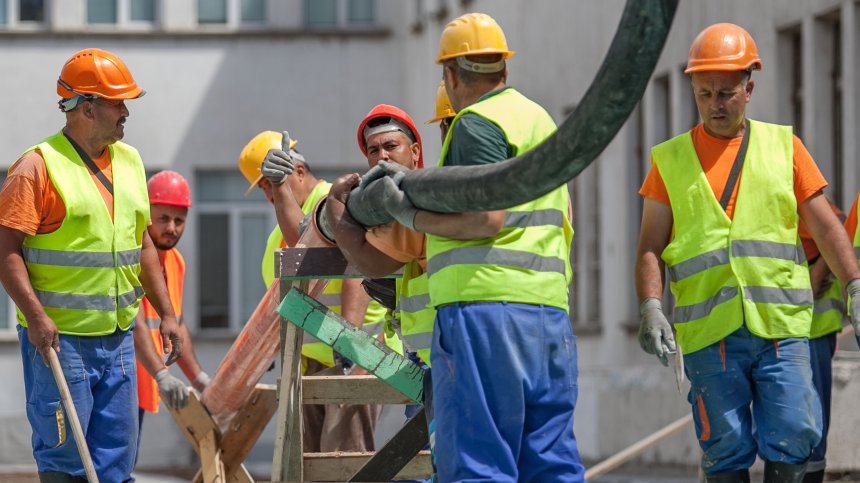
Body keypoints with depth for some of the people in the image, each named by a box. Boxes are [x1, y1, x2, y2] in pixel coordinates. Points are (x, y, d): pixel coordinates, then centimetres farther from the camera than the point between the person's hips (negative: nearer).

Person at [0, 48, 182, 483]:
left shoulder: (129, 161, 14)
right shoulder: (38, 166, -9)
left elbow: (142, 244, 22)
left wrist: (166, 313, 17)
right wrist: (35, 316, -23)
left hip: (117, 337, 7)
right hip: (58, 338, -7)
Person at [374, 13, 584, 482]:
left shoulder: (477, 123, -5)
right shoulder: (540, 118, 24)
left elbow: (488, 217, -16)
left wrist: (411, 215, -5)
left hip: (486, 306, -9)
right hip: (550, 309, 9)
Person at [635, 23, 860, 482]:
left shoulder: (783, 146, 13)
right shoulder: (671, 160, 11)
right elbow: (651, 249, 8)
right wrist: (650, 309, -7)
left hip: (780, 326, 0)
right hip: (709, 335, 0)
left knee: (792, 437, -8)